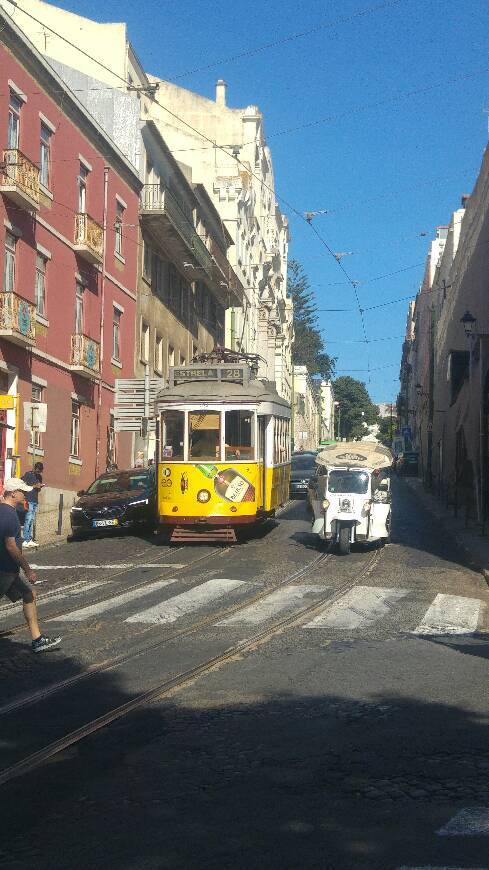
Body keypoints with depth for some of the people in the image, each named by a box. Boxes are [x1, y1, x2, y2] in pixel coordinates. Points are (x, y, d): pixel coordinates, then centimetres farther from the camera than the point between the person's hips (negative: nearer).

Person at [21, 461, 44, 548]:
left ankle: (30, 539, 7)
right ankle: (26, 540, -12)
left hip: (35, 500, 7)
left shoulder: (39, 477, 18)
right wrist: (34, 486, -14)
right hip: (29, 500, -7)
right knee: (28, 520, -11)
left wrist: (40, 487, 3)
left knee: (32, 520, 6)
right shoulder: (28, 474, -3)